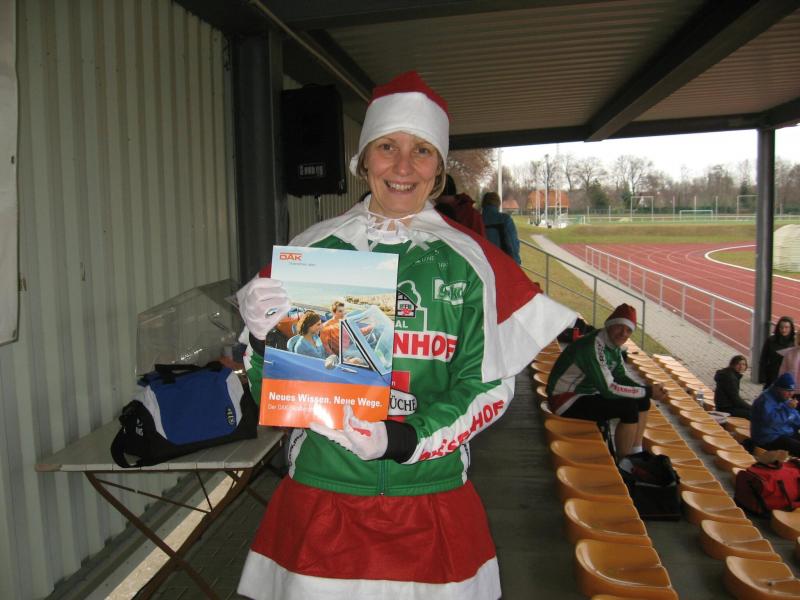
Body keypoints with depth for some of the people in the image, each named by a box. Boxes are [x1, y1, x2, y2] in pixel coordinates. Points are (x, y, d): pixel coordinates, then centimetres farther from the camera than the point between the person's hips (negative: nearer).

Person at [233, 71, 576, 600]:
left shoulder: (470, 261, -4)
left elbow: (490, 386, -3)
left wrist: (404, 440, -18)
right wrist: (264, 342, -19)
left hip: (432, 503, 0)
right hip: (321, 496, 1)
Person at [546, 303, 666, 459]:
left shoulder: (613, 343, 2)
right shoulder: (593, 347, -28)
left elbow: (622, 374, 12)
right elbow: (608, 389, -29)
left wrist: (648, 389, -5)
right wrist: (647, 391, -20)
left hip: (588, 393, 10)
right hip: (566, 401, -10)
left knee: (642, 401, 6)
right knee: (629, 408, -23)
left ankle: (636, 456, 14)